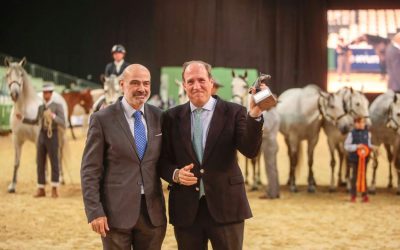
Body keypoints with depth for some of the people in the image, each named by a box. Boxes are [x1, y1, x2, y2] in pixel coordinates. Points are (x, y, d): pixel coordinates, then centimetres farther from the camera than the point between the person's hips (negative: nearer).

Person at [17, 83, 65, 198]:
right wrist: (22, 119, 16)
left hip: (52, 137, -5)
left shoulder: (58, 106, -5)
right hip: (41, 137, 5)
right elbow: (36, 121, 26)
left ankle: (54, 189, 5)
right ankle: (41, 189, 12)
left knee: (54, 163, -1)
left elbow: (63, 124, -14)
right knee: (40, 163, 5)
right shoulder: (41, 107, 11)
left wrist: (53, 116, -30)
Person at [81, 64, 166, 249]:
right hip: (116, 211, -3)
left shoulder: (159, 117, 7)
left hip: (152, 210, 4)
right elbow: (90, 170, -5)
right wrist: (94, 211, -11)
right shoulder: (102, 119, -5)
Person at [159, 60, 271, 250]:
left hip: (225, 206, -2)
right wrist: (175, 174, -12)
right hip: (186, 209, 2)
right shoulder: (172, 117, 6)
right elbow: (163, 160, 9)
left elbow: (250, 151, -13)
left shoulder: (233, 112, -1)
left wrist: (254, 116, -27)